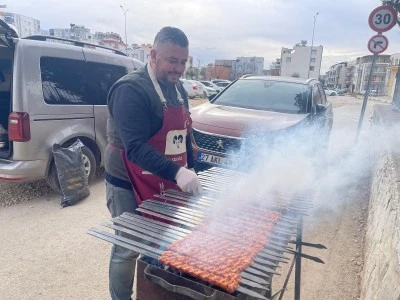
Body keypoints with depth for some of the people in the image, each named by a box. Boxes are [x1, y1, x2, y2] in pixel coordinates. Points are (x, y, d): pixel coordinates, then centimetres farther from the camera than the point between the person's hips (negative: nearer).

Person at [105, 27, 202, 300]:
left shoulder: (178, 89, 8)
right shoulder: (131, 90, -19)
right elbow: (135, 147, -28)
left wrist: (190, 169, 9)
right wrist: (177, 172, -36)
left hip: (167, 185, 8)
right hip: (131, 187, -7)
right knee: (128, 249, 9)